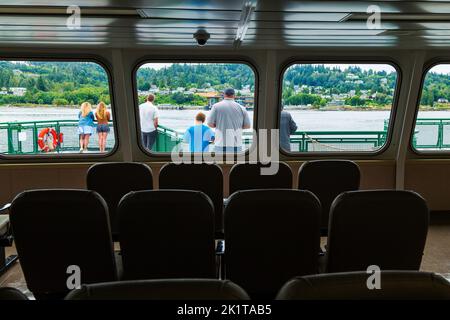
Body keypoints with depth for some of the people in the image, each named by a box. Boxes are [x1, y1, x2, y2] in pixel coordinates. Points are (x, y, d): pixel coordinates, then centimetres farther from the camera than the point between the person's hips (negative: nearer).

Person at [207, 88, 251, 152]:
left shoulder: (216, 106, 0)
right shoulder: (241, 108, 4)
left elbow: (210, 124, -2)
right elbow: (247, 125, 5)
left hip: (221, 144, -1)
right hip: (236, 145, 1)